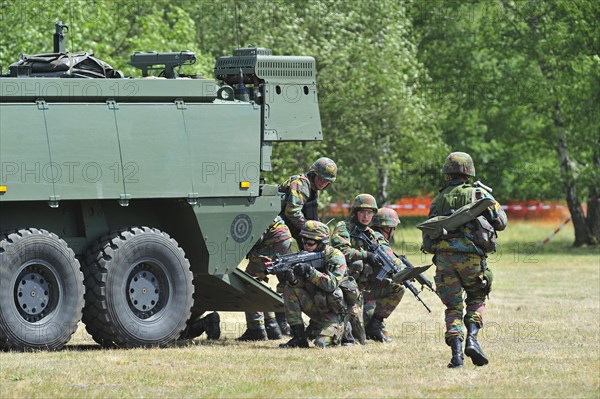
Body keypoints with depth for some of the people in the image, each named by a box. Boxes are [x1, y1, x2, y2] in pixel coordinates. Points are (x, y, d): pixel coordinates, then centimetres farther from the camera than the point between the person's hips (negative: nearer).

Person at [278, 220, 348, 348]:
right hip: (316, 308, 7)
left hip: (333, 313, -7)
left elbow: (332, 284, -28)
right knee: (290, 290, -17)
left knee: (321, 343, -30)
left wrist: (310, 271, -36)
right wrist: (292, 279, -33)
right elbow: (300, 283, -9)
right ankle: (299, 338, -14)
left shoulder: (336, 257, -15)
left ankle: (338, 330, 4)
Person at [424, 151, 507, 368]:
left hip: (443, 257, 2)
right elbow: (501, 222, 7)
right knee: (476, 299, 18)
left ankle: (456, 353, -9)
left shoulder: (438, 199, 15)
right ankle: (472, 339, -4)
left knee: (453, 306, 6)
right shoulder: (477, 194, 4)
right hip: (470, 255, -2)